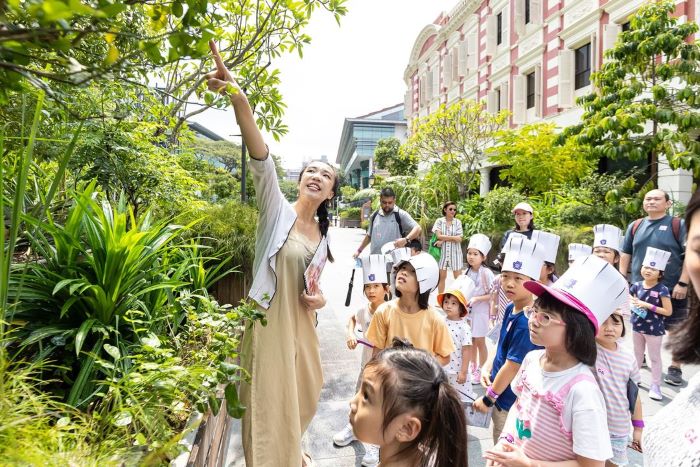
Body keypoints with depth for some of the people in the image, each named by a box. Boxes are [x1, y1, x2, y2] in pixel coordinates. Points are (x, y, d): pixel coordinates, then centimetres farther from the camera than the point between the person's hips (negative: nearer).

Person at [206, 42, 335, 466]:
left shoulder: (322, 234, 7)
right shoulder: (277, 210, -9)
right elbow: (262, 161, -27)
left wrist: (321, 299, -6)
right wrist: (240, 101, -41)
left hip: (302, 322, 7)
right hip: (270, 319, -6)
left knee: (303, 395, 23)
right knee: (271, 404, 4)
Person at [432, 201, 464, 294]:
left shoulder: (458, 222, 1)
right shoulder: (439, 221, -1)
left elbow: (459, 239, -7)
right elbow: (439, 236, -12)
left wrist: (443, 240, -13)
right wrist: (454, 237, -14)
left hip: (455, 252, 0)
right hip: (442, 252, 0)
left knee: (458, 277, 2)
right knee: (441, 276, 8)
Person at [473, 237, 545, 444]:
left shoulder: (527, 322, -28)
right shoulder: (510, 309, -2)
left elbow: (512, 367, -23)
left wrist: (487, 399, -13)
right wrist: (487, 367, -1)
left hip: (513, 403, -8)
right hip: (503, 398, 8)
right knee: (500, 449, 26)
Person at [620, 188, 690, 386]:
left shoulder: (678, 225, -4)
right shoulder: (635, 226, 7)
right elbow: (626, 254, 13)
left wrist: (683, 283, -15)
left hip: (671, 289, -3)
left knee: (676, 330, 5)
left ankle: (675, 367, 19)